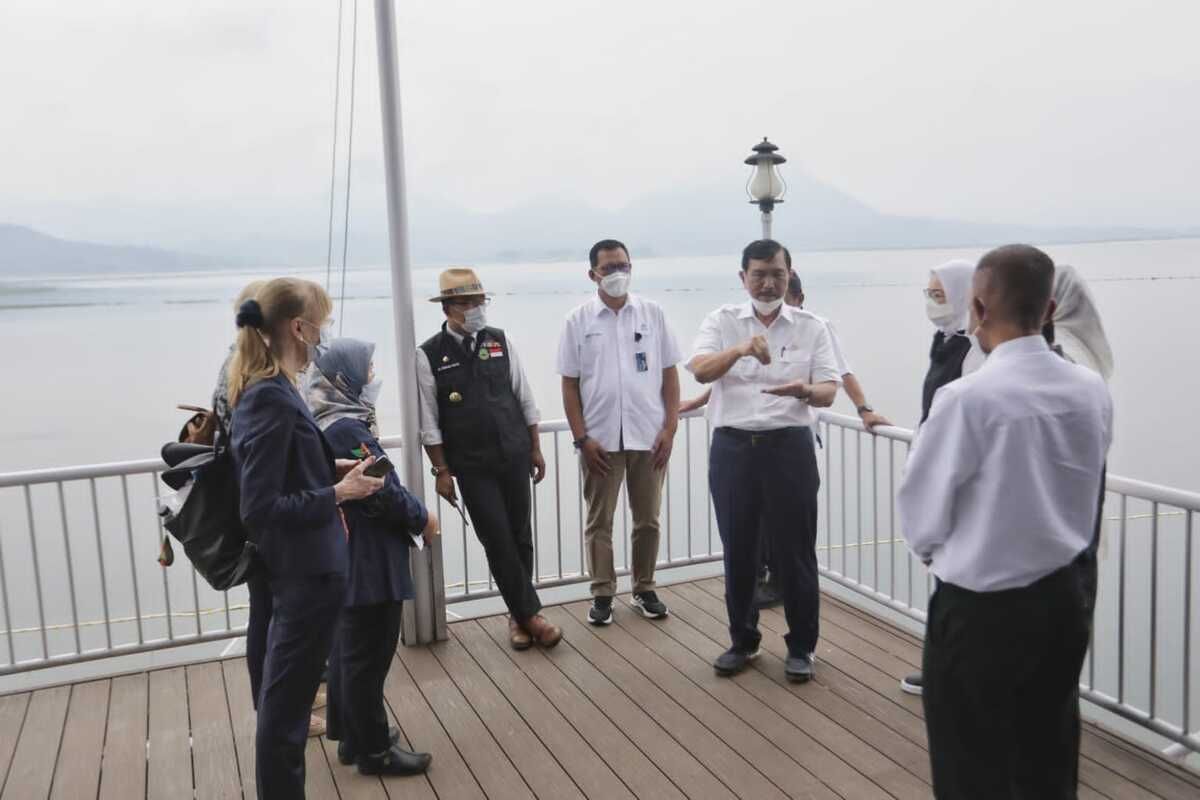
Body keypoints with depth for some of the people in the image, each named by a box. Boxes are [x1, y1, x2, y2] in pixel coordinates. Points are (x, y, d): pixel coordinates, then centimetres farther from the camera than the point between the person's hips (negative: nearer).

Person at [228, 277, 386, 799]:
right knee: (286, 701, 5)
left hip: (300, 566, 10)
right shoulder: (272, 397, -23)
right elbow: (261, 508, -25)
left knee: (285, 693, 24)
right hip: (306, 569, -10)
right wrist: (338, 493, -17)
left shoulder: (266, 389, 7)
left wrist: (332, 470, 6)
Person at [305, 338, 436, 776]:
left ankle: (353, 735, 32)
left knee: (347, 650, 19)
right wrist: (422, 519, -6)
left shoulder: (328, 424, 9)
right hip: (368, 562, -10)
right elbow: (383, 491, -21)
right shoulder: (346, 428, -22)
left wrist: (412, 514, 10)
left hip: (348, 558, 10)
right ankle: (374, 751, 13)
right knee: (368, 657, 1)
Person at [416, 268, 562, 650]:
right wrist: (442, 471, -6)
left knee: (520, 536, 9)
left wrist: (535, 449, 8)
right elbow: (429, 421, -5)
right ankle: (529, 614, 11)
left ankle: (519, 614, 25)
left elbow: (525, 399, 8)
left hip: (515, 456, 3)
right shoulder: (429, 356, -7)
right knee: (498, 541, -2)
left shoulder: (500, 341, 3)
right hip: (472, 465, -3)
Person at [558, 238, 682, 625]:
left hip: (649, 435, 1)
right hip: (600, 438, -1)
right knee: (599, 521, 6)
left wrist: (670, 427, -3)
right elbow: (569, 383, 0)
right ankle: (602, 594, 18)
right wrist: (581, 438, -6)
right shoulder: (579, 320, 1)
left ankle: (644, 589, 25)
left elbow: (669, 373, 5)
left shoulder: (652, 313, 4)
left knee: (647, 518, 10)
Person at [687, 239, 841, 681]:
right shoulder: (721, 321, 4)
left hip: (789, 446, -1)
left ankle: (801, 647, 20)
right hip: (732, 447, 1)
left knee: (795, 550, 5)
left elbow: (829, 391, -3)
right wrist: (740, 350, -31)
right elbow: (700, 371, -13)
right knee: (738, 550, 10)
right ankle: (743, 640, 27)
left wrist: (806, 390, -27)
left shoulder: (812, 327, 4)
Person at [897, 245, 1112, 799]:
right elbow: (1082, 491, 8)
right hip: (1066, 596, 6)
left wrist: (939, 553, 10)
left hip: (981, 608, -6)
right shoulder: (1093, 392, -5)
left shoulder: (968, 398, -22)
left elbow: (921, 507, -11)